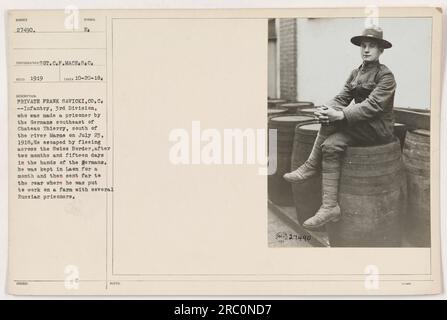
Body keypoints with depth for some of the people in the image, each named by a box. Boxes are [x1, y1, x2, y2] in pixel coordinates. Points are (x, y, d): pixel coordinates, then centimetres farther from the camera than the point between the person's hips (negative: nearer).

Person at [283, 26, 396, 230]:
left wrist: (341, 115, -33)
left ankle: (311, 166, -16)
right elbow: (342, 98, 6)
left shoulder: (385, 76, -9)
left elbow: (373, 105, -23)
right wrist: (326, 109, -18)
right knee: (331, 144, -22)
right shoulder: (356, 73, 14)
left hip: (378, 128, -7)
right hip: (360, 126, 7)